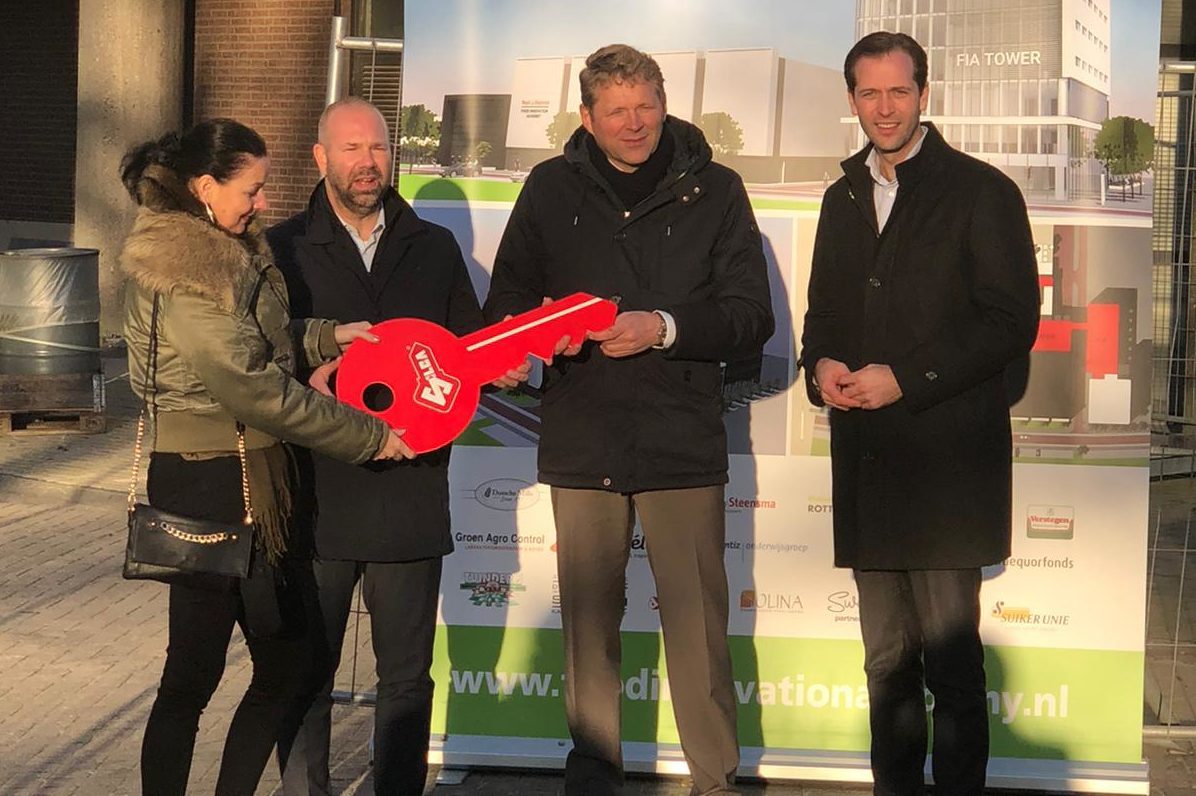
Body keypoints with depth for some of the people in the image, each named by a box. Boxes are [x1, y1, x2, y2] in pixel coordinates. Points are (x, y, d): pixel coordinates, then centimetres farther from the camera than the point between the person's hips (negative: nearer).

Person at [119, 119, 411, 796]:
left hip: (252, 481, 10)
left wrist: (325, 335, 7)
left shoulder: (228, 252, 12)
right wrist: (368, 436, -13)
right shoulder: (184, 272, -19)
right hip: (208, 484, -10)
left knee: (285, 658, 13)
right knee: (194, 674, 1)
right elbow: (256, 390, -20)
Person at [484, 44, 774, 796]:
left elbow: (752, 316, -1)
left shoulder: (714, 190, 3)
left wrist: (663, 328, -16)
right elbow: (506, 301, 11)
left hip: (683, 439, -2)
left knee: (698, 623, -4)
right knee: (589, 620, 9)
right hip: (582, 438, 2)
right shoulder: (552, 188, 8)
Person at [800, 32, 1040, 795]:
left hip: (946, 459, -6)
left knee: (951, 655, -3)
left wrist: (904, 378, -15)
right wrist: (822, 364, 0)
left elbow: (1011, 323, -8)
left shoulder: (981, 191, -3)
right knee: (886, 655, 13)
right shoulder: (844, 197, 16)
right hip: (867, 460, 6)